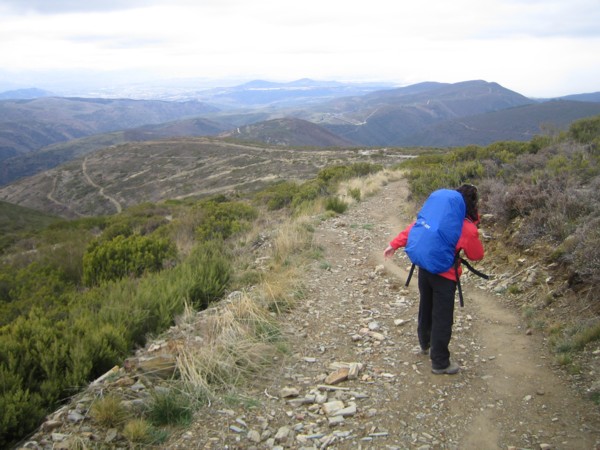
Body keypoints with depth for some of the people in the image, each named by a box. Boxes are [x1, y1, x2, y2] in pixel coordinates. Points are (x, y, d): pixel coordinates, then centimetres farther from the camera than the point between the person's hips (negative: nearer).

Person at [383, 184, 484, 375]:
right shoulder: (468, 229, -17)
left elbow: (414, 227, -2)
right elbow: (477, 255, -3)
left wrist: (395, 244, 4)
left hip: (425, 268, 6)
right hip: (444, 276, -6)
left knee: (426, 308, 25)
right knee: (442, 318, 5)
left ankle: (425, 343, 48)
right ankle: (440, 363, 15)